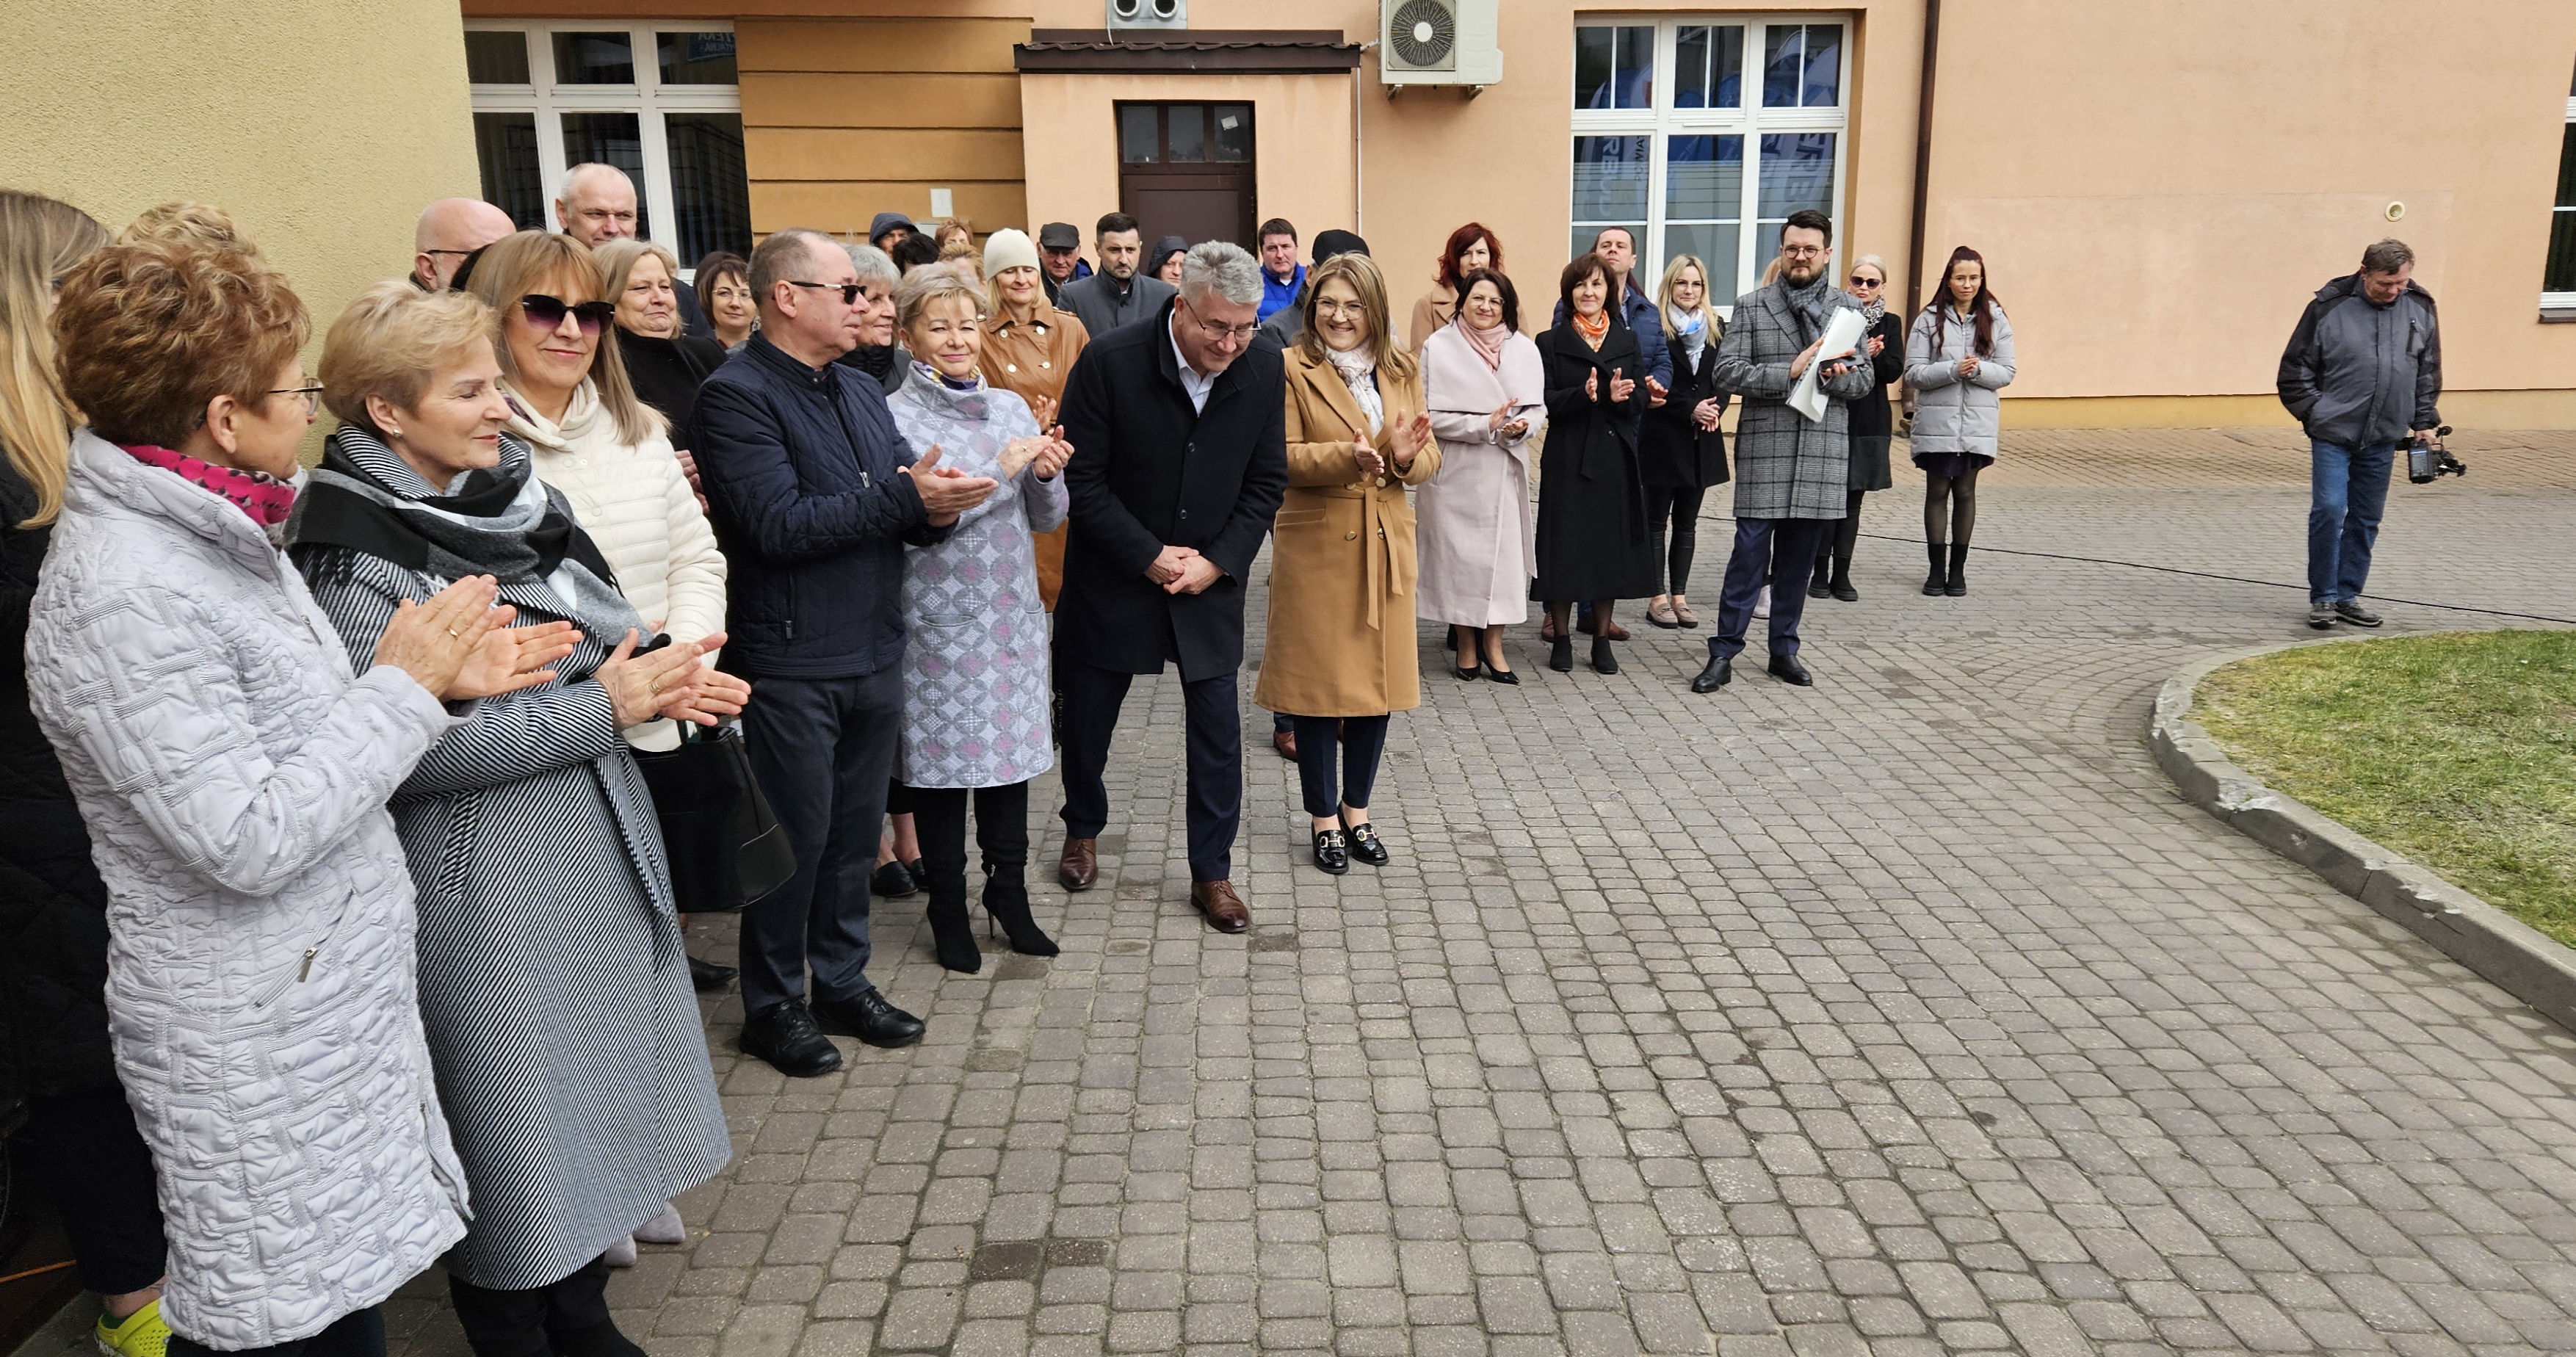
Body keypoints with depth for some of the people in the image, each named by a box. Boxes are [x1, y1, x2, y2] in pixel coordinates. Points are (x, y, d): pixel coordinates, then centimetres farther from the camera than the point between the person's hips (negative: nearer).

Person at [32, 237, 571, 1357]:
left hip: (337, 1002, 9)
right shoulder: (122, 594, -23)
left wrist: (440, 677, -1)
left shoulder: (206, 536, 7)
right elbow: (248, 842, -25)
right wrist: (403, 685, -18)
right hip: (257, 1055, -9)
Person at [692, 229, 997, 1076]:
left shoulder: (863, 394, 14)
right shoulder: (737, 394, -12)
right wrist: (904, 500, -23)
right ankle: (773, 1005, 22)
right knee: (796, 838, 4)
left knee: (856, 831, 16)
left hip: (875, 655, 7)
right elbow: (777, 527, -22)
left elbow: (915, 509, 10)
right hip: (792, 664, -7)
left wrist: (938, 506, -14)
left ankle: (843, 981, 31)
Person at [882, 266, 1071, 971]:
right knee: (943, 759, 6)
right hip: (939, 621, -4)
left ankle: (1009, 891, 28)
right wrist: (1000, 470, -19)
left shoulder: (1011, 406, 8)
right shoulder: (895, 418, -7)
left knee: (1011, 753, 11)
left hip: (1011, 615, 5)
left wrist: (1048, 474, -11)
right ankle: (947, 905, 23)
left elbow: (1047, 518, 10)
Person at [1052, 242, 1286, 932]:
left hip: (1212, 582, 2)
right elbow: (1082, 479, -13)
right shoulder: (1109, 362, -18)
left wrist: (1219, 562, -12)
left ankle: (1212, 872, 19)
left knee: (1218, 734, 3)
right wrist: (1150, 556, -17)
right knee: (1085, 719, 13)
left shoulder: (1263, 369, -7)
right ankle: (1083, 829, 41)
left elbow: (1266, 482, 0)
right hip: (1113, 577, -1)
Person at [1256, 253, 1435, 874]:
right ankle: (1324, 817, 19)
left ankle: (1357, 809, 26)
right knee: (1318, 682, 4)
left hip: (1385, 544, 4)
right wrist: (1348, 456, -28)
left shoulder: (1401, 370, 9)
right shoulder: (1292, 369, -4)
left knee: (1378, 678, 9)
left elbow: (1430, 457, 5)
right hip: (1315, 547, -4)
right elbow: (1284, 457, -13)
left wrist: (1406, 456, -17)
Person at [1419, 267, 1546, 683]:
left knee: (1503, 551, 2)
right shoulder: (1439, 346, -3)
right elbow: (1431, 415, -8)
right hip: (1456, 472, -3)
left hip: (1505, 470, 3)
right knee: (1458, 553, 1)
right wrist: (1486, 426, -15)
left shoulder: (1523, 349, 6)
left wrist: (1522, 427, -14)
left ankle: (1493, 644, 14)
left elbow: (1539, 409, 8)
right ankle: (1466, 644, 15)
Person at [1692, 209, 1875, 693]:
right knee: (1749, 554, -5)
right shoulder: (1751, 306, 2)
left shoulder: (1848, 308, 10)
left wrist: (1835, 376, -13)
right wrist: (1791, 371, -17)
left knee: (1799, 560, 10)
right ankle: (1724, 653, 3)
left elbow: (1864, 380, 9)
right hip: (1763, 449, -3)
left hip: (1823, 451, 3)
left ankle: (1784, 649, 21)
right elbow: (1728, 372, -7)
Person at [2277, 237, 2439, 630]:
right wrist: (2315, 413, -7)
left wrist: (2425, 421, 10)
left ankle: (2348, 595, 18)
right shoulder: (2329, 307, -7)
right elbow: (2295, 369, -2)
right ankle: (2323, 598, 0)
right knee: (2329, 510, -11)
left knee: (2366, 519, 8)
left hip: (2383, 438, 4)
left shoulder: (2420, 309, 5)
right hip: (2333, 434, -4)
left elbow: (2429, 372, 15)